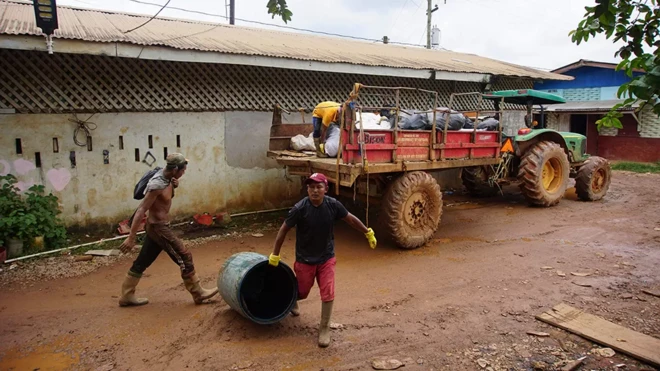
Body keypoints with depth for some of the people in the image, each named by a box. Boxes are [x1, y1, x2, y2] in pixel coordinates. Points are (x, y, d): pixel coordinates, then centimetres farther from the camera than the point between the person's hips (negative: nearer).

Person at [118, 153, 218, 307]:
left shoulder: (166, 175, 0)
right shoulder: (157, 185, -26)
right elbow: (141, 211, -26)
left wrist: (175, 184, -1)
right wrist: (131, 238, -25)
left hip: (157, 226, 9)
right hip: (159, 227, -9)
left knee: (142, 262, 16)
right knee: (184, 257, -2)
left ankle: (127, 296, 27)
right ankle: (198, 293, 7)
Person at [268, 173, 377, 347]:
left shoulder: (333, 205, -16)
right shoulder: (300, 208, -24)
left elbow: (351, 219, 1)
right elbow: (284, 230, -12)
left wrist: (368, 233, 9)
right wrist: (275, 254, -7)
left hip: (327, 258, 1)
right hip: (305, 260, -1)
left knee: (328, 295, -5)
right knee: (302, 292, 17)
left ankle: (324, 329, 16)